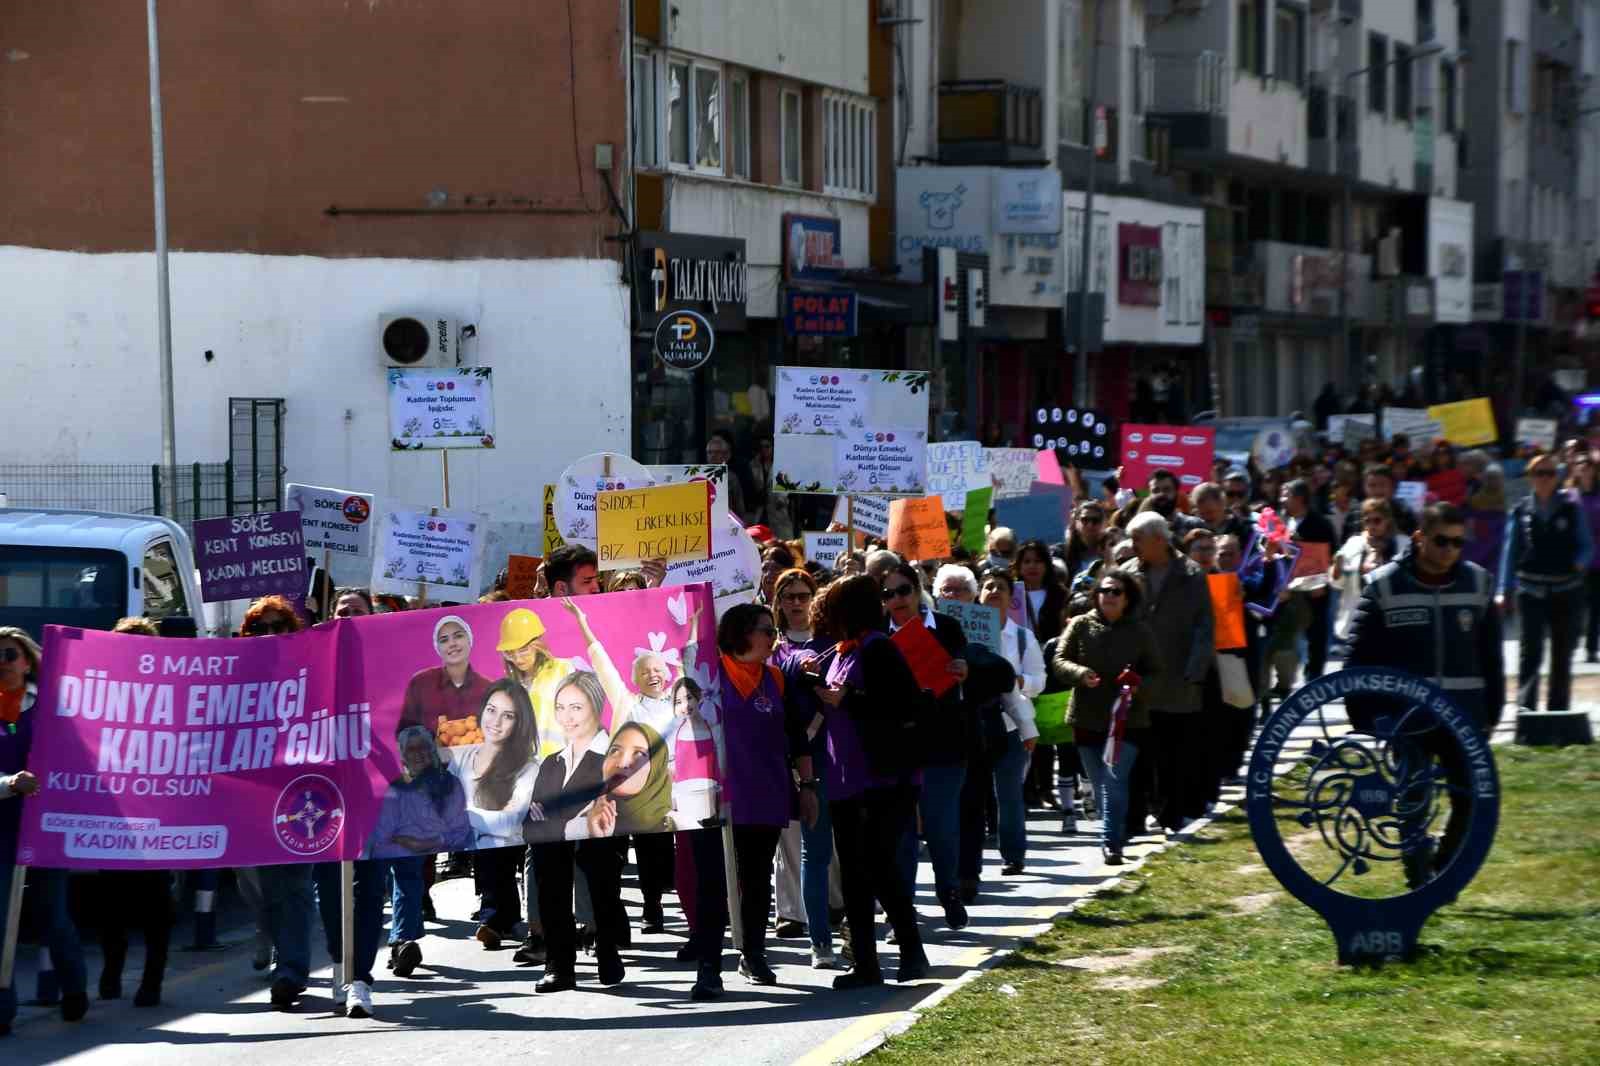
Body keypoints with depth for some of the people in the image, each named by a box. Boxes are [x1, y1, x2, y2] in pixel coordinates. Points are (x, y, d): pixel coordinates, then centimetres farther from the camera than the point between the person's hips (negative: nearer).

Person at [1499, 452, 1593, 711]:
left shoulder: (1571, 508, 3)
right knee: (1531, 652, -10)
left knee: (1562, 654, 9)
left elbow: (1586, 546, 5)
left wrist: (1580, 562, -18)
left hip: (1566, 590, 1)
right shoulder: (1521, 511, 3)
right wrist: (1505, 591, -3)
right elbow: (1510, 552, 3)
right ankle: (1526, 710, -11)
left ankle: (1559, 711, 19)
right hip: (1531, 590, -1)